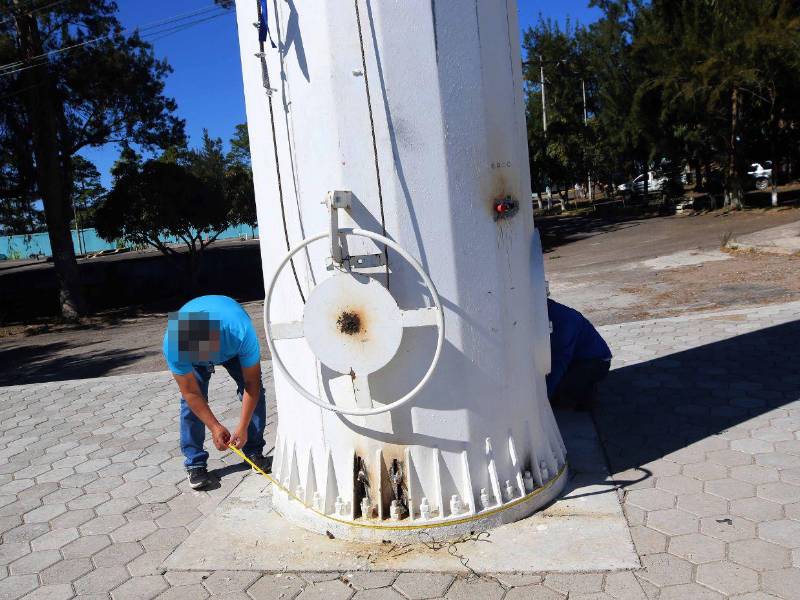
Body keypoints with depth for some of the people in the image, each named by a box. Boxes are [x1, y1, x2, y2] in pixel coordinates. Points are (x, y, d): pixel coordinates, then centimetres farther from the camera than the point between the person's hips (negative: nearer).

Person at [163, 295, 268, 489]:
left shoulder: (242, 333, -46)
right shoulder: (173, 344, -41)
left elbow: (252, 383, -31)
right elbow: (191, 393, -27)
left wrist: (243, 427, -31)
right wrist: (215, 427, -27)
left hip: (233, 346, 0)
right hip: (189, 348, 0)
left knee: (255, 391, -12)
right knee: (190, 402, -15)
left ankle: (254, 452, 6)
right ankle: (195, 463, -1)